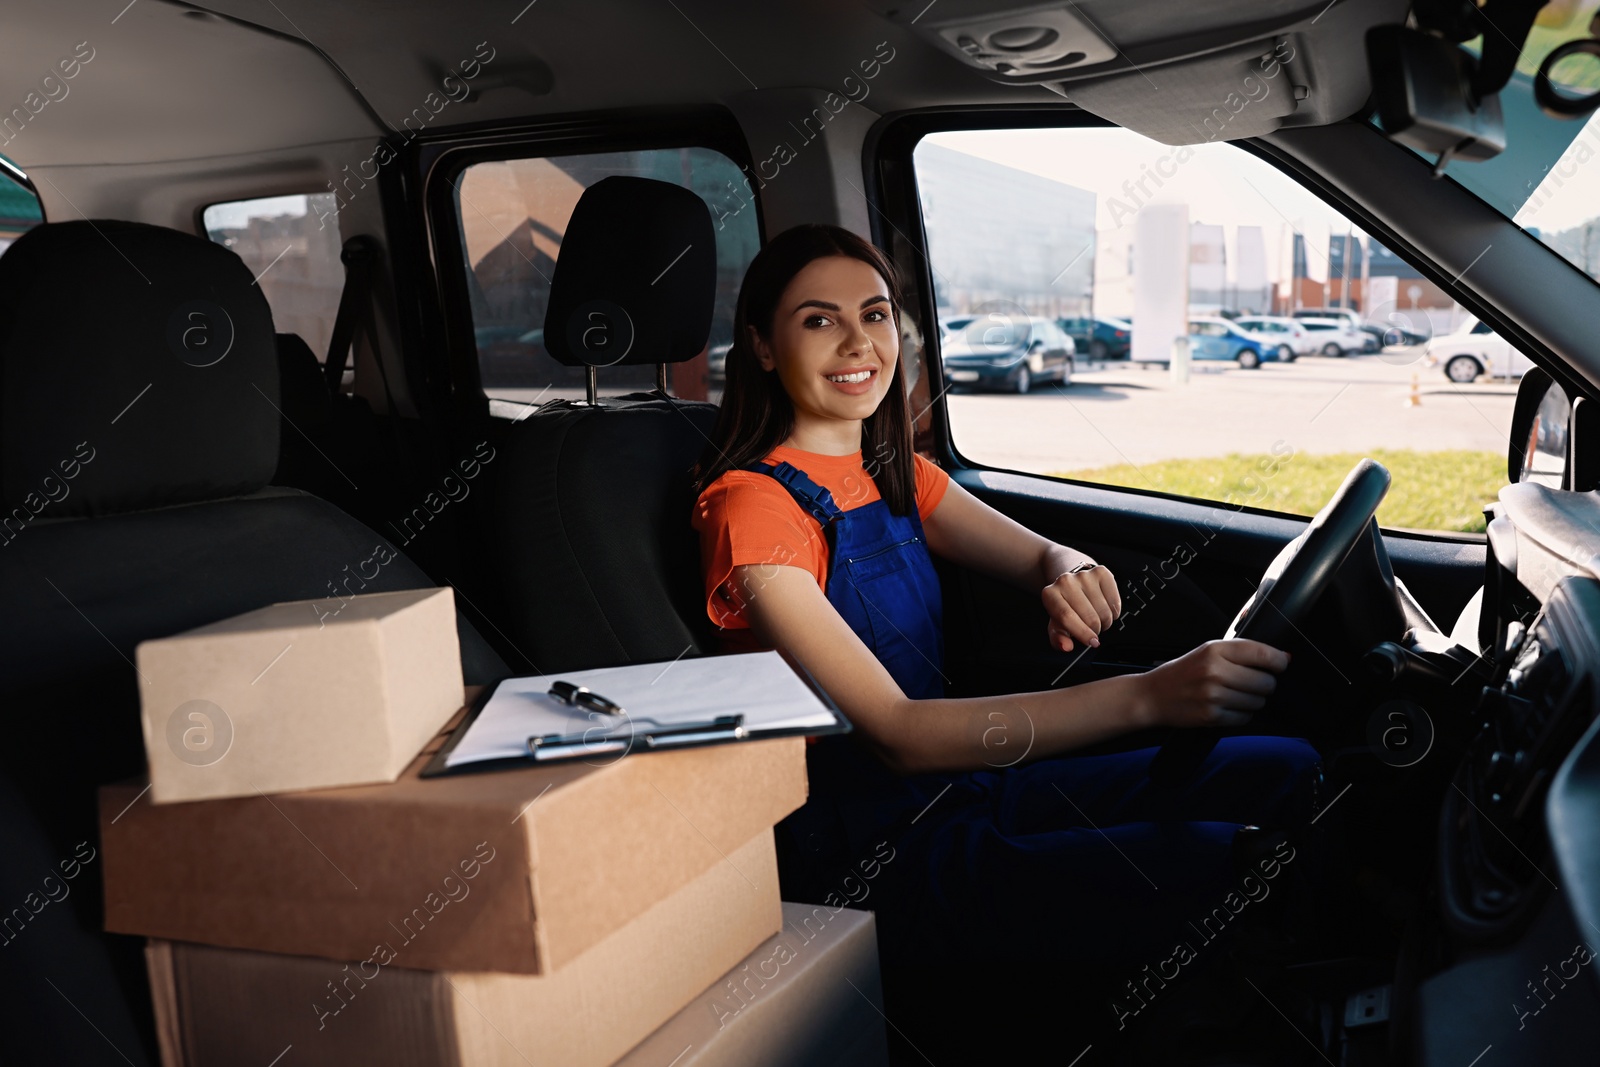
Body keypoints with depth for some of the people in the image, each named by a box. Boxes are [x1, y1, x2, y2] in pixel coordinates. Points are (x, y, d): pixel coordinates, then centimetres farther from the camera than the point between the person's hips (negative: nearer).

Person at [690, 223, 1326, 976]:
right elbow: (893, 733, -24)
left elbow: (1045, 556, 11)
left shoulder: (892, 476, 12)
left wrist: (1071, 574, -17)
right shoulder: (752, 506, -16)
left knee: (1286, 773, -1)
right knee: (1211, 863, -25)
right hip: (867, 861, -8)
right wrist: (1146, 696, -33)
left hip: (966, 789, 8)